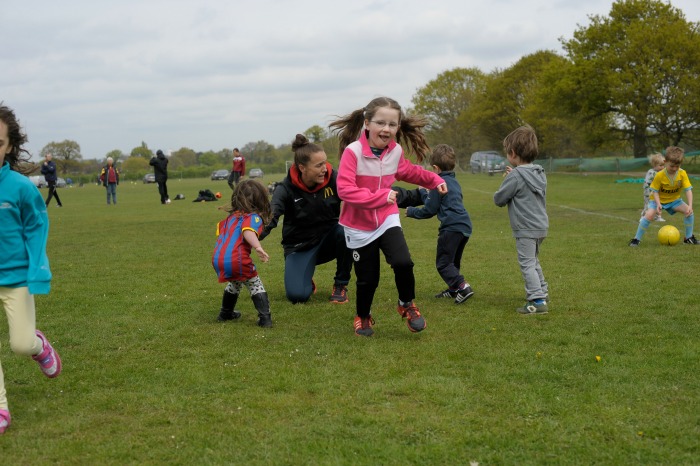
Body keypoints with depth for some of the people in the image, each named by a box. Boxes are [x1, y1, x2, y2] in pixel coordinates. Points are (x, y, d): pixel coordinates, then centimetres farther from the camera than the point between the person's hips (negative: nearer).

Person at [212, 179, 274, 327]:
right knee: (255, 285, 11)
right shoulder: (254, 217, 1)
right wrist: (258, 247, -34)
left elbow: (220, 228, 38)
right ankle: (265, 318, 3)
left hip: (217, 259, 7)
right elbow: (248, 231, -19)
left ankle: (226, 313, 46)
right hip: (236, 259, -7)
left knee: (235, 283, 33)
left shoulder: (231, 216, 23)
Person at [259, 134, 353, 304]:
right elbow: (269, 217, -32)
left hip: (329, 238, 2)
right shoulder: (286, 188, -18)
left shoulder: (333, 178, -15)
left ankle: (341, 285, -8)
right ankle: (307, 281, 18)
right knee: (297, 295, -24)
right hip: (299, 245, -2)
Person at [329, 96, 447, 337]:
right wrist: (380, 197, -30)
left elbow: (409, 171, 20)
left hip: (387, 219, 3)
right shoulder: (353, 151, -23)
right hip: (359, 227, -3)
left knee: (403, 263, -18)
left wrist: (434, 180, 16)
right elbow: (344, 189, -30)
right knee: (367, 279, 4)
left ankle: (407, 305, 11)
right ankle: (363, 317, 34)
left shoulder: (396, 151, -4)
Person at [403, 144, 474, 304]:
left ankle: (462, 286, -20)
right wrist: (424, 193, 45)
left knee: (443, 263, -6)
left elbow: (429, 211, -3)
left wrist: (411, 211, 13)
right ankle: (454, 289, 25)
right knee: (453, 262, 21)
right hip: (465, 226, 9)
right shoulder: (454, 182, 19)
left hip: (451, 227, -9)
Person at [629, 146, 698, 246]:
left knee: (689, 211, -16)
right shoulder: (660, 175, -25)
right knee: (649, 215, -27)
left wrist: (690, 206, -31)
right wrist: (658, 204, -33)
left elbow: (688, 190, -20)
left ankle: (689, 237, 2)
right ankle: (637, 239, -13)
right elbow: (655, 191, -17)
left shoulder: (682, 174, -19)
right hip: (659, 200, -3)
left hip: (674, 199, 3)